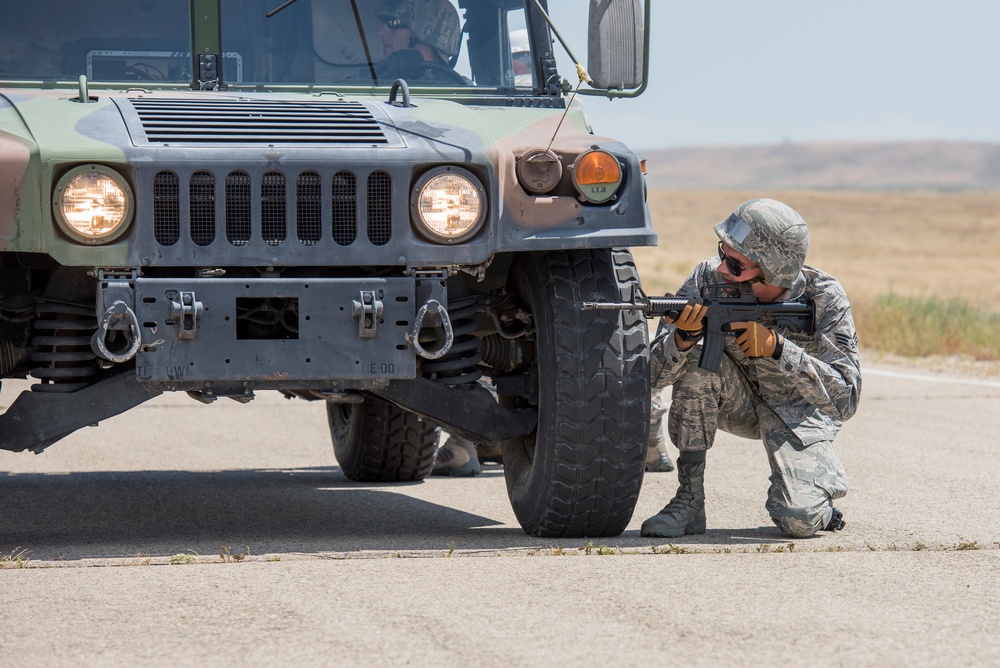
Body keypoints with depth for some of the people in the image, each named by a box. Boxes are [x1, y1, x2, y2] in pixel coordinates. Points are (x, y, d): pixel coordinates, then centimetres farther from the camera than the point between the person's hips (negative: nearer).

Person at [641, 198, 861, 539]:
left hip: (798, 411, -2)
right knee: (696, 361, -30)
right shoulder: (708, 279, -22)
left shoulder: (824, 297, -26)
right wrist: (684, 336, -45)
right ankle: (689, 500, -18)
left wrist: (776, 346, -42)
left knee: (799, 519, -26)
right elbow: (655, 373, -22)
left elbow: (845, 399, -31)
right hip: (738, 404, 2)